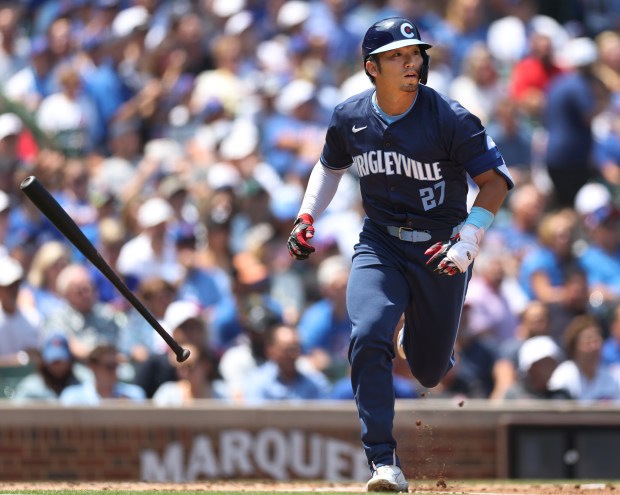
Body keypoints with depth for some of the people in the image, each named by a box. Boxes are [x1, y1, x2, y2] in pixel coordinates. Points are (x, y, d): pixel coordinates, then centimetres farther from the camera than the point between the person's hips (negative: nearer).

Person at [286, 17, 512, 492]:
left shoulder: (450, 118, -17)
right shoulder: (350, 117, -4)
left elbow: (495, 179, -13)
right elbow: (331, 165, 17)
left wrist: (467, 242, -22)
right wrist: (307, 216, 4)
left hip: (439, 251, -2)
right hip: (380, 246, 2)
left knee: (429, 370, 8)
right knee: (368, 337, -23)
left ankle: (420, 340, 49)